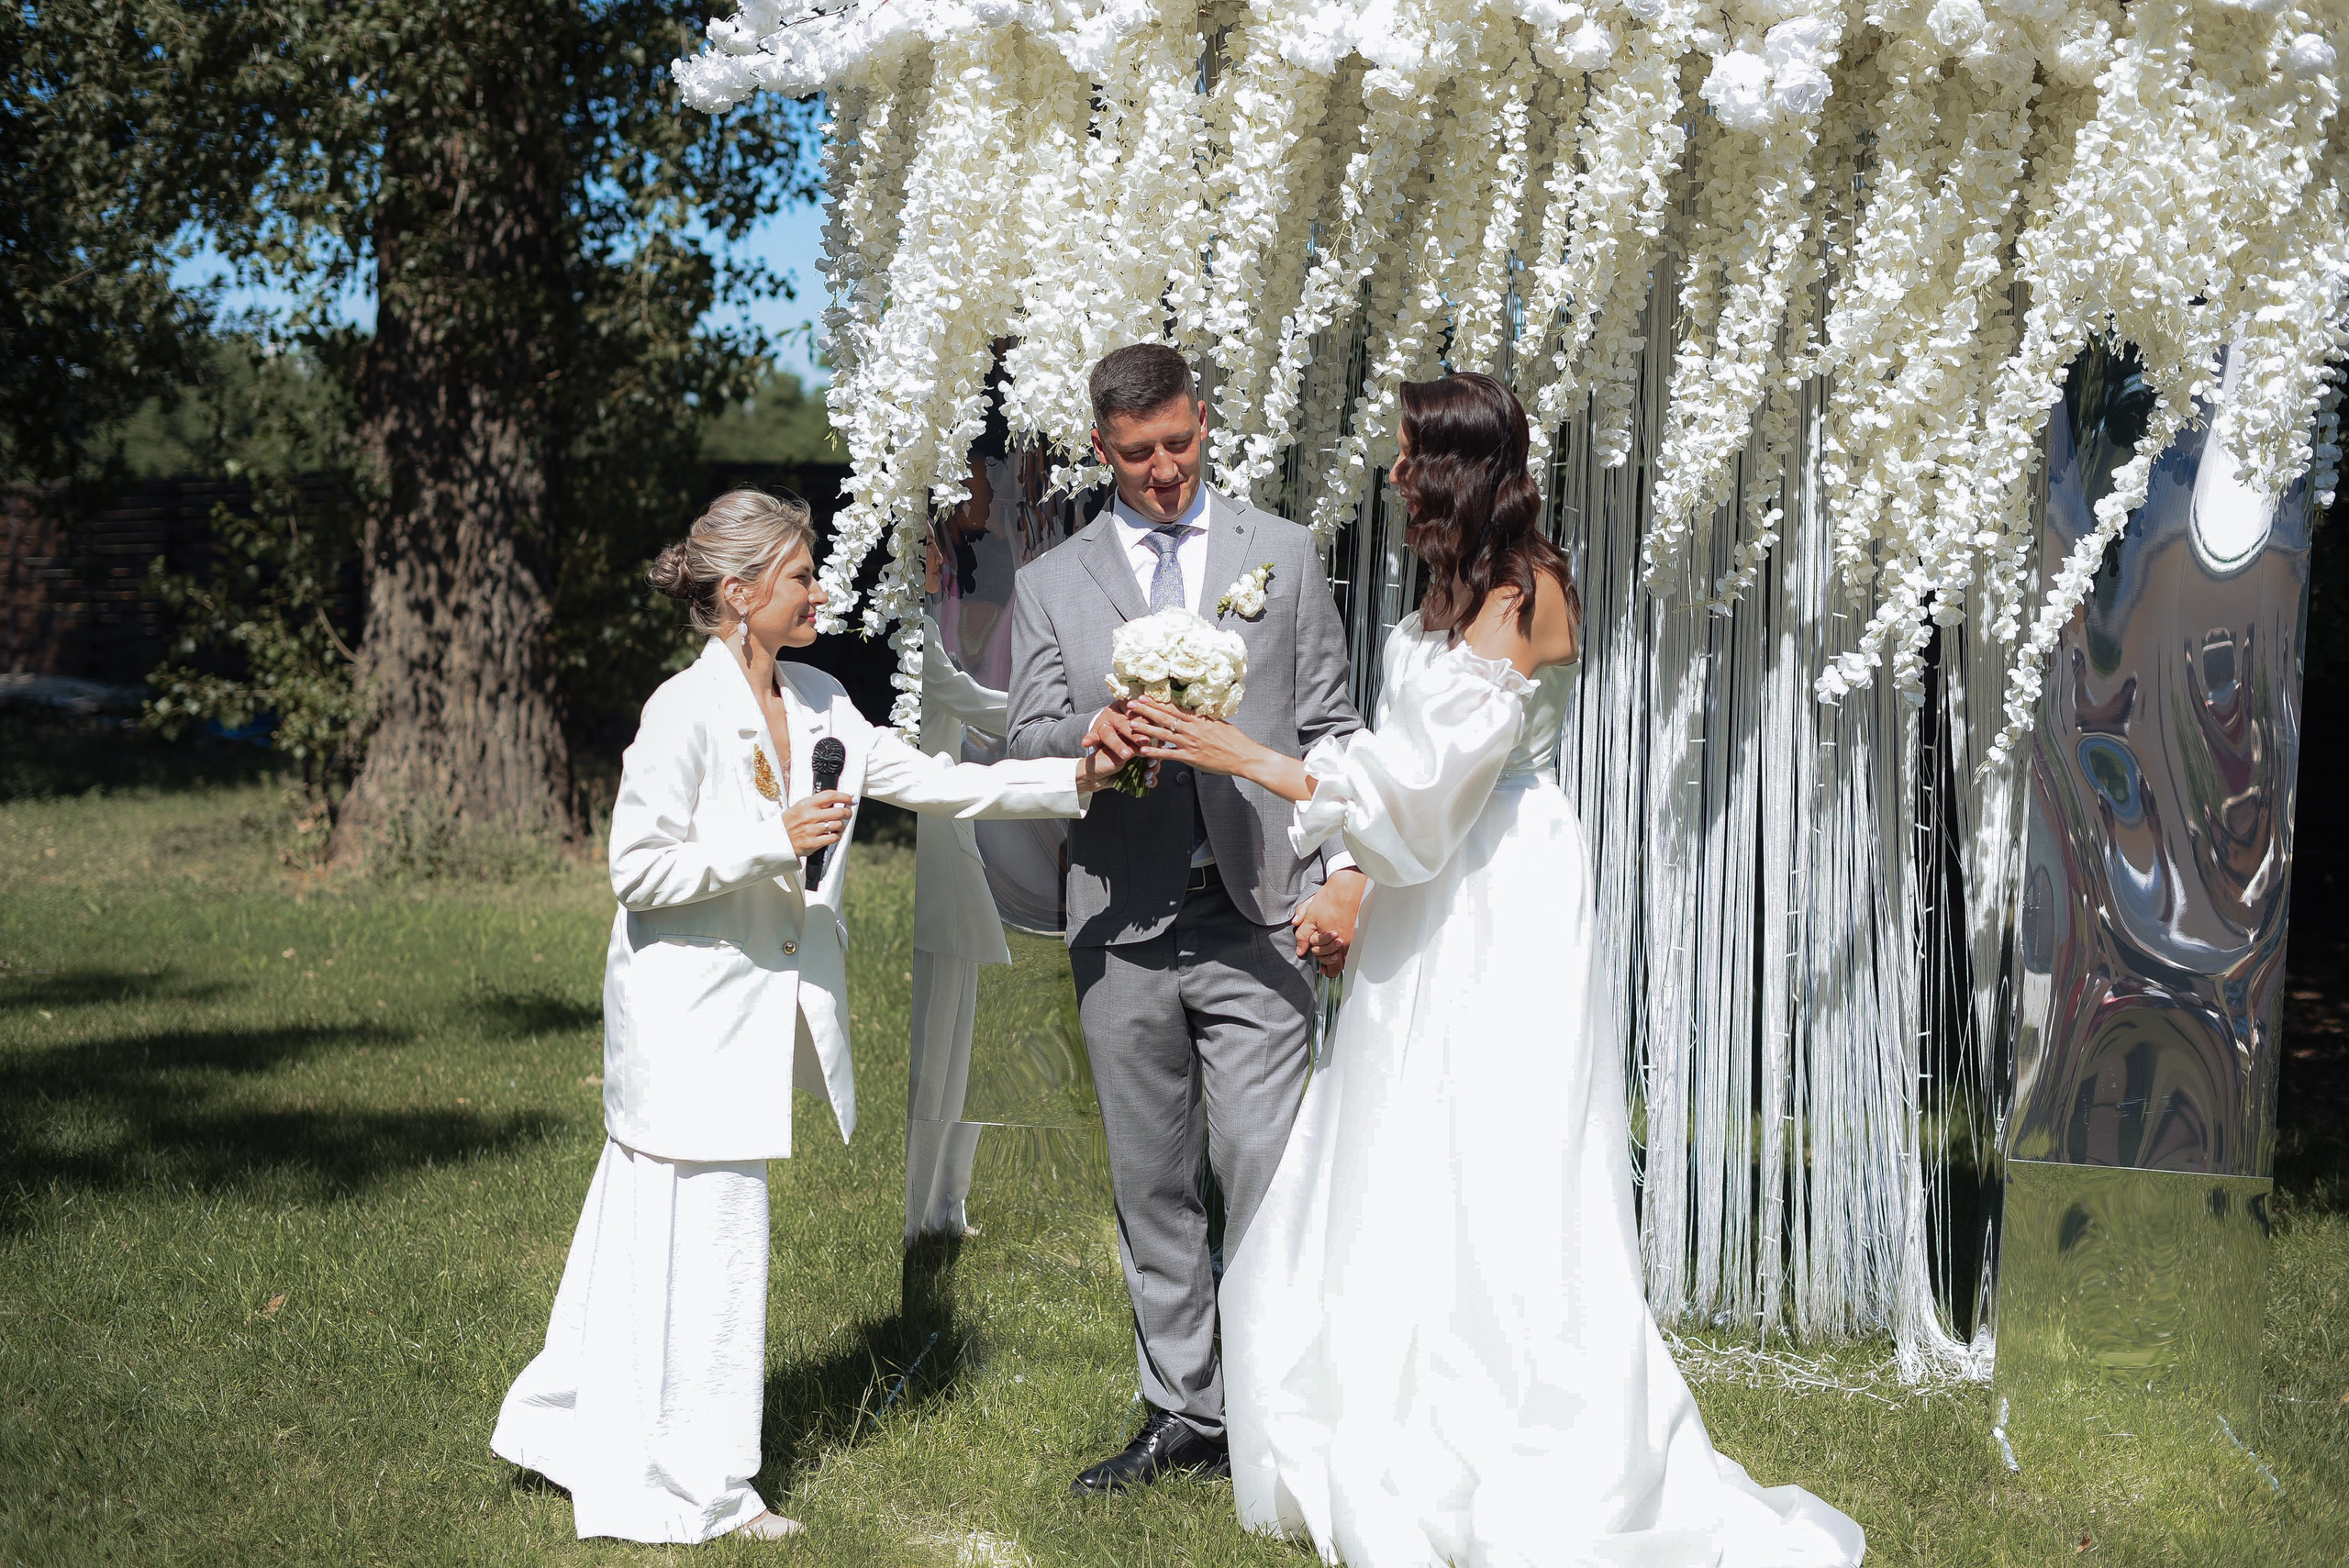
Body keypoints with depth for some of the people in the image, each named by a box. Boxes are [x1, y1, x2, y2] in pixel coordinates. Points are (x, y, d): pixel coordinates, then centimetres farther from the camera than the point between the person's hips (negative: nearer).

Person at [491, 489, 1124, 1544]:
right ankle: (689, 1491, 12)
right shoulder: (685, 710, -17)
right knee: (711, 1234, -2)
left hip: (764, 1008, 8)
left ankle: (570, 1428, 32)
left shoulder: (817, 704, 5)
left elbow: (933, 782, 6)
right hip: (690, 1012, -8)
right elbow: (637, 867, -16)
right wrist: (774, 841, -22)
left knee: (654, 1234, 17)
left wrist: (1075, 779, -1)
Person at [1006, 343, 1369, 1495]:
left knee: (1264, 1174, -8)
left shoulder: (1282, 553, 9)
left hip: (1255, 921, -2)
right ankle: (1183, 1411, 20)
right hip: (1122, 928, 2)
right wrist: (1088, 734, -19)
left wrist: (1351, 870, -4)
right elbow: (1026, 744, 4)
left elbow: (1328, 730, 8)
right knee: (1150, 1184, 9)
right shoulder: (1052, 585, 11)